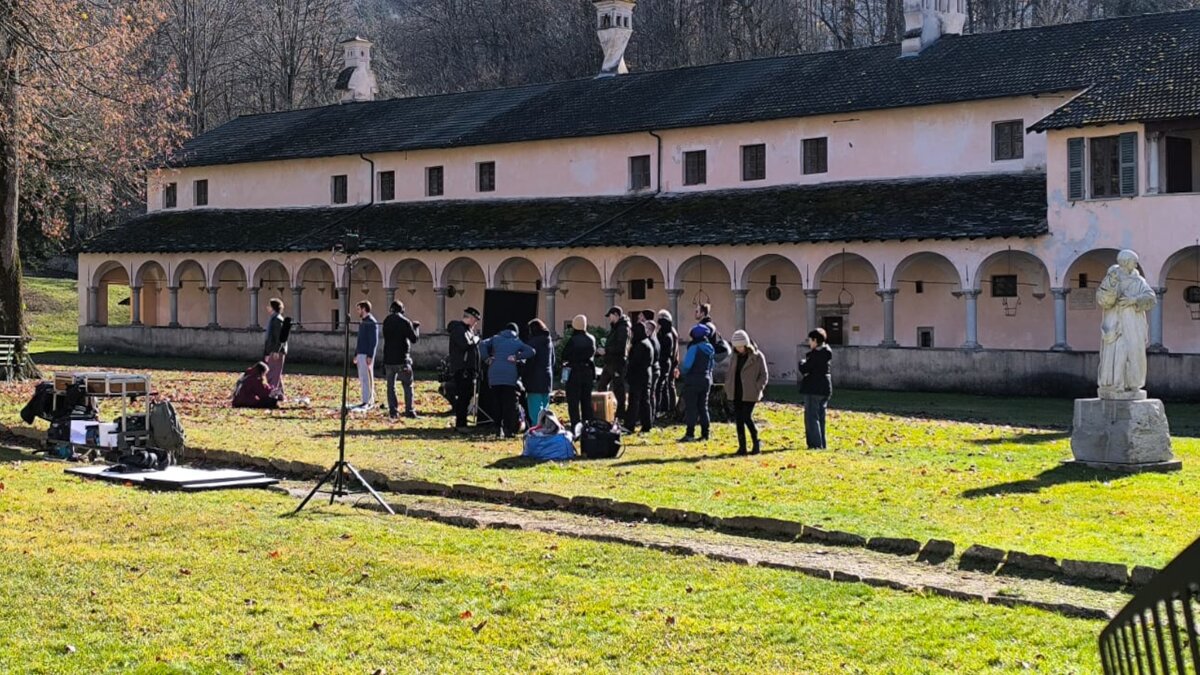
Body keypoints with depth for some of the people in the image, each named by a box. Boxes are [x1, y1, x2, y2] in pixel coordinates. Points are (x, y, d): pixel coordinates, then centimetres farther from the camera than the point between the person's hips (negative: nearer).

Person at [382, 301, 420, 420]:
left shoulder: (386, 321, 7)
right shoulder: (404, 321, -9)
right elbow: (414, 338, -7)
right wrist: (416, 327, 12)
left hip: (388, 360, 4)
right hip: (402, 360, -4)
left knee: (391, 386, 8)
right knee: (408, 386, 4)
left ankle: (393, 411, 3)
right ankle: (409, 411, -1)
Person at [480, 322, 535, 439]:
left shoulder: (496, 338, 13)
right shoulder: (517, 342, 11)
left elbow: (482, 344, -3)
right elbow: (530, 351, -2)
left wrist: (486, 358, 4)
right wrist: (516, 357, -1)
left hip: (494, 376, 1)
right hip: (510, 376, -1)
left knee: (497, 403, 9)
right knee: (510, 404, 2)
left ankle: (500, 428, 6)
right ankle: (509, 430, -6)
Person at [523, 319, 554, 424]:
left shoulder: (534, 342, -11)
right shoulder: (549, 342, 12)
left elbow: (530, 361, -13)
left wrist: (523, 378, -8)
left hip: (535, 380, -7)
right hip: (547, 378, 8)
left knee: (535, 411, -8)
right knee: (544, 410, 13)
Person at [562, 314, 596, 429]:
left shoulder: (572, 340, -16)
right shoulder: (591, 339, 1)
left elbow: (564, 356, -8)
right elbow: (593, 355, 9)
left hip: (574, 372, -6)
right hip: (588, 371, 6)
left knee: (573, 402, -2)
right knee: (586, 400, 14)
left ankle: (575, 425, -7)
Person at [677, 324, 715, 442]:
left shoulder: (694, 348, -16)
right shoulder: (709, 349, 8)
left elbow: (687, 365, -19)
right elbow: (711, 365, 14)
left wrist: (680, 371, 0)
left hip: (693, 381, -7)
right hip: (706, 381, 7)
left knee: (690, 407, -4)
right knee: (703, 407, 12)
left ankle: (690, 434, -7)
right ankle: (705, 434, 12)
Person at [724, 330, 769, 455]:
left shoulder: (757, 356, -5)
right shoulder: (736, 356, 11)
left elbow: (763, 375, -3)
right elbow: (729, 372, 19)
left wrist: (758, 390, -11)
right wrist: (727, 388, 9)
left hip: (749, 394, -6)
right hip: (736, 393, 6)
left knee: (747, 418, -12)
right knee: (739, 419, 4)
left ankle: (756, 444, 5)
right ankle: (742, 447, 11)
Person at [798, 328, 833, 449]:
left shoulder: (816, 354, -18)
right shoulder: (826, 352, 9)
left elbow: (804, 369, -17)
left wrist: (802, 362, 3)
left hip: (814, 388, -9)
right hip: (825, 387, 9)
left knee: (812, 417, -3)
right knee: (820, 417, 15)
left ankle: (816, 444, -6)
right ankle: (821, 444, 19)